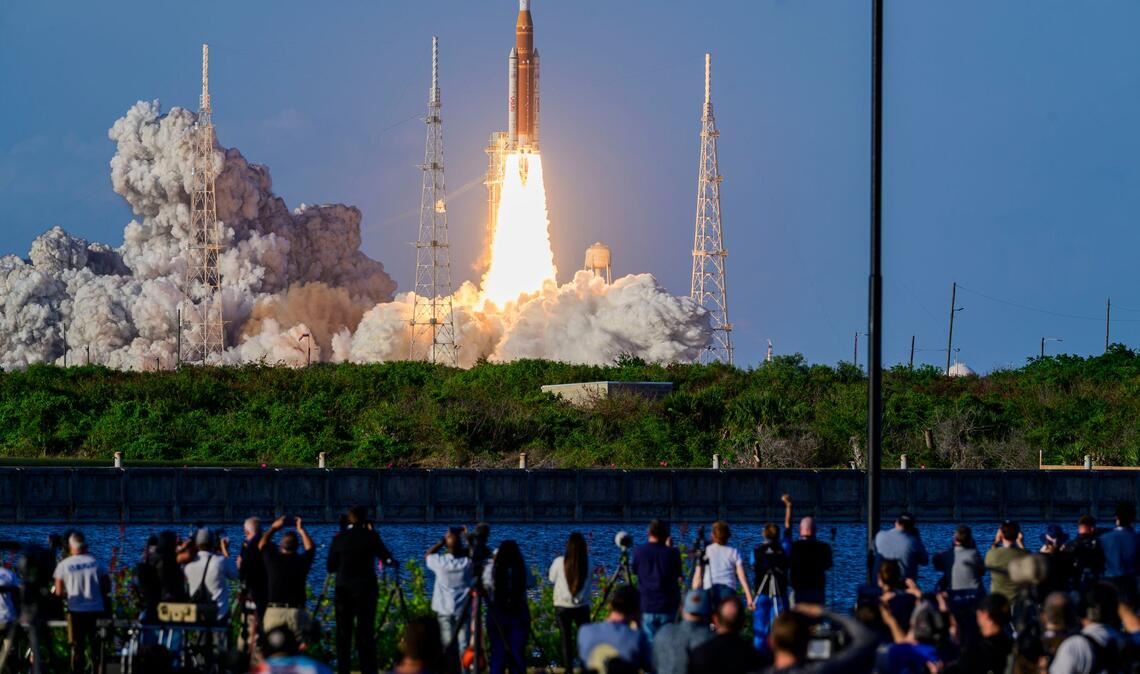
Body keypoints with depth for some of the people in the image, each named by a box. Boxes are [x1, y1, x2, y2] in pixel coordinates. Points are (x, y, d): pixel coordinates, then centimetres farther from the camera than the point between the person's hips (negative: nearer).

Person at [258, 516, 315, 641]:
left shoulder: (273, 559, 0)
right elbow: (310, 547, 23)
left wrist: (273, 527, 33)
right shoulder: (301, 561, 0)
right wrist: (301, 530, 34)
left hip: (273, 611, 1)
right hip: (296, 612, -1)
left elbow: (262, 544, 22)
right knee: (301, 644, -4)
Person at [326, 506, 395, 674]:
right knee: (365, 634, 1)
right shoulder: (370, 536, -6)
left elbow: (330, 567, 4)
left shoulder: (339, 538, -1)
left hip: (344, 591, 1)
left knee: (343, 635, 6)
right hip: (366, 590, -1)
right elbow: (386, 557, 6)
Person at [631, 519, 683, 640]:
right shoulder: (672, 553, -7)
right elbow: (678, 575, 7)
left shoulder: (639, 551, -5)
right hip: (667, 607, 0)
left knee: (649, 641, 3)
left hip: (646, 605, 0)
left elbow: (635, 571, 9)